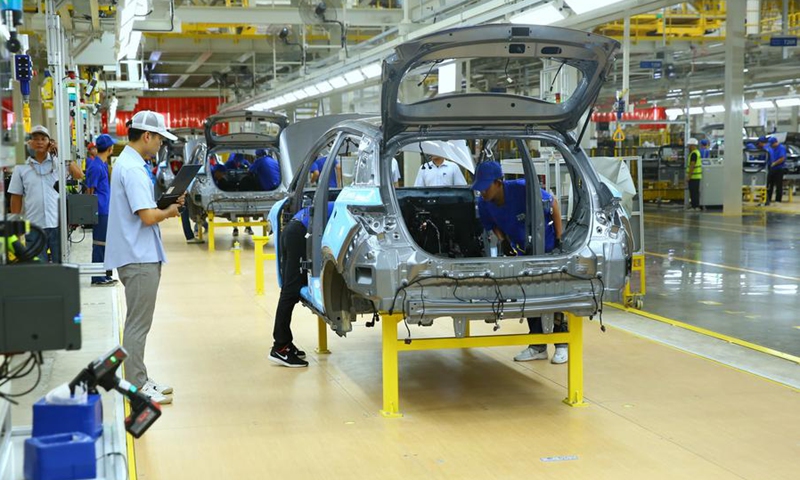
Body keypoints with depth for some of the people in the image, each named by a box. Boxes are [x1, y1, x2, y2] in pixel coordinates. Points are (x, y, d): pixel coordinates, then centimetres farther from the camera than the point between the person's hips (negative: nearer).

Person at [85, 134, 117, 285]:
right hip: (101, 211, -10)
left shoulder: (103, 164, 12)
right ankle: (98, 277, 2)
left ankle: (105, 274, 21)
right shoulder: (96, 167, -16)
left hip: (106, 209, 10)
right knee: (99, 244, -4)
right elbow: (90, 191, -15)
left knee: (104, 243, 14)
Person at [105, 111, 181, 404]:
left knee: (138, 323, 16)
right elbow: (148, 216, -24)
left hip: (141, 257, 11)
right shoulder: (132, 169, -19)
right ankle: (137, 389, 3)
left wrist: (168, 205, 8)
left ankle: (140, 381, 25)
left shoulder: (130, 163, 14)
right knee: (138, 325, -3)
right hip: (139, 259, -11)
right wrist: (169, 212, -5)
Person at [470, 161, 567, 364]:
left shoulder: (523, 189, -33)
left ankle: (562, 345, 10)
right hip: (523, 251, 5)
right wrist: (503, 241, -12)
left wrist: (559, 238, -16)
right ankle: (538, 347, 19)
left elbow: (553, 204, -18)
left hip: (548, 247, -5)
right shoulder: (484, 204, -17)